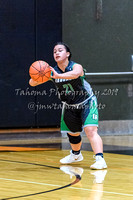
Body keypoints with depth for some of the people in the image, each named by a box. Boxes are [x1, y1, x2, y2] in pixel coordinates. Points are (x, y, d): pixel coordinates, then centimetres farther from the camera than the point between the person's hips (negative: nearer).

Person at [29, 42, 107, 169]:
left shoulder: (76, 67, -26)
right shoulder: (52, 71, -13)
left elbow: (75, 74, -52)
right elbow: (32, 83, -17)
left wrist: (58, 76, -66)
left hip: (87, 103, -5)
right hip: (69, 106, 5)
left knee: (90, 130, -24)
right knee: (72, 133, 21)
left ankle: (100, 159, -30)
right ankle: (76, 154, 49)